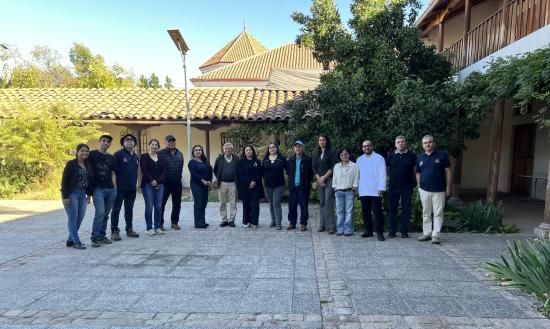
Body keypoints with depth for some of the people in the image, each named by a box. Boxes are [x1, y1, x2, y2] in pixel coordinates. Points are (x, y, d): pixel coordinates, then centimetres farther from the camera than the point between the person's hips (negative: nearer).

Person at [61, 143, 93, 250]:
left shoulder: (88, 166, 10)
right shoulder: (71, 164, -7)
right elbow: (64, 180, -10)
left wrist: (89, 195, 12)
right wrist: (65, 196, -15)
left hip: (82, 194, 6)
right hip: (71, 193, -6)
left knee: (80, 218, 6)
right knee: (73, 218, -2)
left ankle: (70, 240, 21)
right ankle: (76, 241, 5)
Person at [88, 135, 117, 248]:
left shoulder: (111, 158, 14)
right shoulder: (92, 154, 1)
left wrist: (115, 187, 9)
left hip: (111, 189, 5)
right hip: (98, 189, -5)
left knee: (106, 214, 9)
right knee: (100, 212, -14)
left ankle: (102, 236, 20)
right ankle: (95, 238, -3)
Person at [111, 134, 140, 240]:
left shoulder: (136, 157, 15)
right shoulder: (118, 154, -7)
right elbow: (113, 170, -12)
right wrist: (115, 184, -15)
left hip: (132, 188, 7)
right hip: (120, 187, -6)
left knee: (129, 209, 13)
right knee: (116, 209, 2)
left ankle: (129, 229, 22)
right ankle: (114, 231, 7)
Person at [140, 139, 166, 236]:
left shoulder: (161, 158, 14)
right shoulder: (144, 156, 3)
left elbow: (164, 171, 6)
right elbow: (144, 170, -7)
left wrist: (158, 181, -9)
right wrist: (152, 181, -13)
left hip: (159, 185, 4)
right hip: (148, 184, -3)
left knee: (158, 206, 3)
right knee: (149, 207, -4)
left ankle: (157, 227, 12)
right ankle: (149, 228, 5)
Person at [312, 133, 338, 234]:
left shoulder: (332, 153, 1)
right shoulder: (316, 154, 15)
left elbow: (333, 167, -7)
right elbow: (314, 168, 12)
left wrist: (324, 177, -11)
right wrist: (319, 178, -3)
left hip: (329, 179, -5)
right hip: (320, 180, 5)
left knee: (328, 202, -11)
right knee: (322, 202, 6)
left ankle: (331, 226, -9)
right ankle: (322, 225, 10)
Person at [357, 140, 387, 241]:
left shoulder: (379, 158, 0)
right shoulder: (359, 160, 14)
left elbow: (382, 174, -4)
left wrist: (381, 188, -12)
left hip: (375, 191, -4)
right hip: (363, 191, 5)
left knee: (377, 211, -5)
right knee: (365, 212, 9)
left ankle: (379, 232, 3)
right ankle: (368, 230, 20)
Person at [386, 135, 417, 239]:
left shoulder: (412, 156, 1)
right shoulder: (391, 155, 5)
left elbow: (415, 170, 9)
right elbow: (387, 169, 15)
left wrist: (412, 181, 10)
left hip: (407, 187, -1)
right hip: (393, 187, 1)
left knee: (406, 210, 3)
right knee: (393, 209, 5)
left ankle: (404, 231, 13)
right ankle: (392, 231, 13)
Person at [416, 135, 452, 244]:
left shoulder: (442, 155, -2)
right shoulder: (420, 157, 8)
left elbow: (448, 171, -2)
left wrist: (448, 187, -5)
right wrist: (419, 186, 8)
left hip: (439, 190, -3)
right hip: (424, 190, 4)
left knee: (438, 213, 0)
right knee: (426, 213, 10)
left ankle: (435, 235, 5)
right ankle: (426, 233, 19)